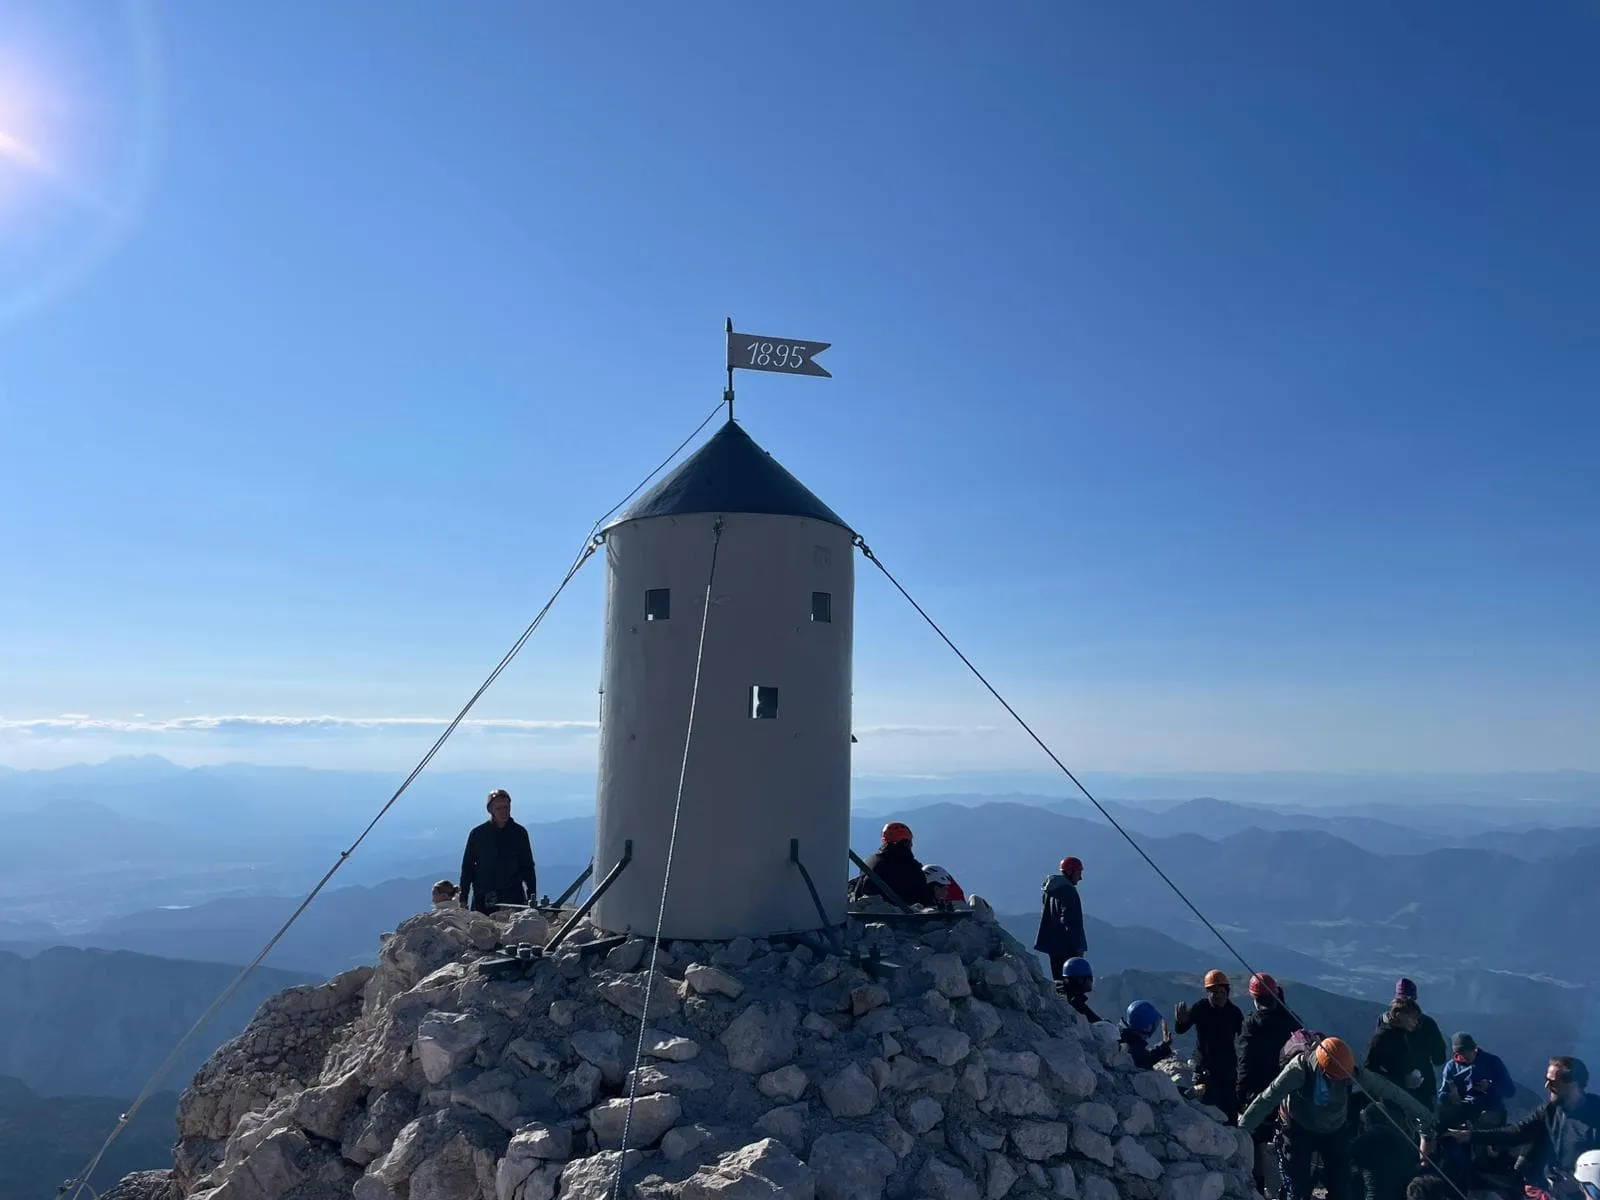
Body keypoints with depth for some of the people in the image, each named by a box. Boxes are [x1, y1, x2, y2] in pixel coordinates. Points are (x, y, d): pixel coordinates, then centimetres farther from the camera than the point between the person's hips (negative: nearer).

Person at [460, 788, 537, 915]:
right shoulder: (478, 834, 5)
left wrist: (532, 895, 2)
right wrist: (463, 899, 5)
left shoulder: (519, 833, 7)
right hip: (482, 900, 0)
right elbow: (467, 867, 9)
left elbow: (527, 866, 11)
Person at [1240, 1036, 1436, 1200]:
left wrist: (1424, 1116, 0)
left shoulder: (1352, 1072, -23)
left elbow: (1389, 1090, -9)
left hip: (1334, 1132, 3)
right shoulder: (1299, 1069, -33)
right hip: (1299, 1131, -3)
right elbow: (1267, 1100, -30)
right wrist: (1240, 1132, -29)